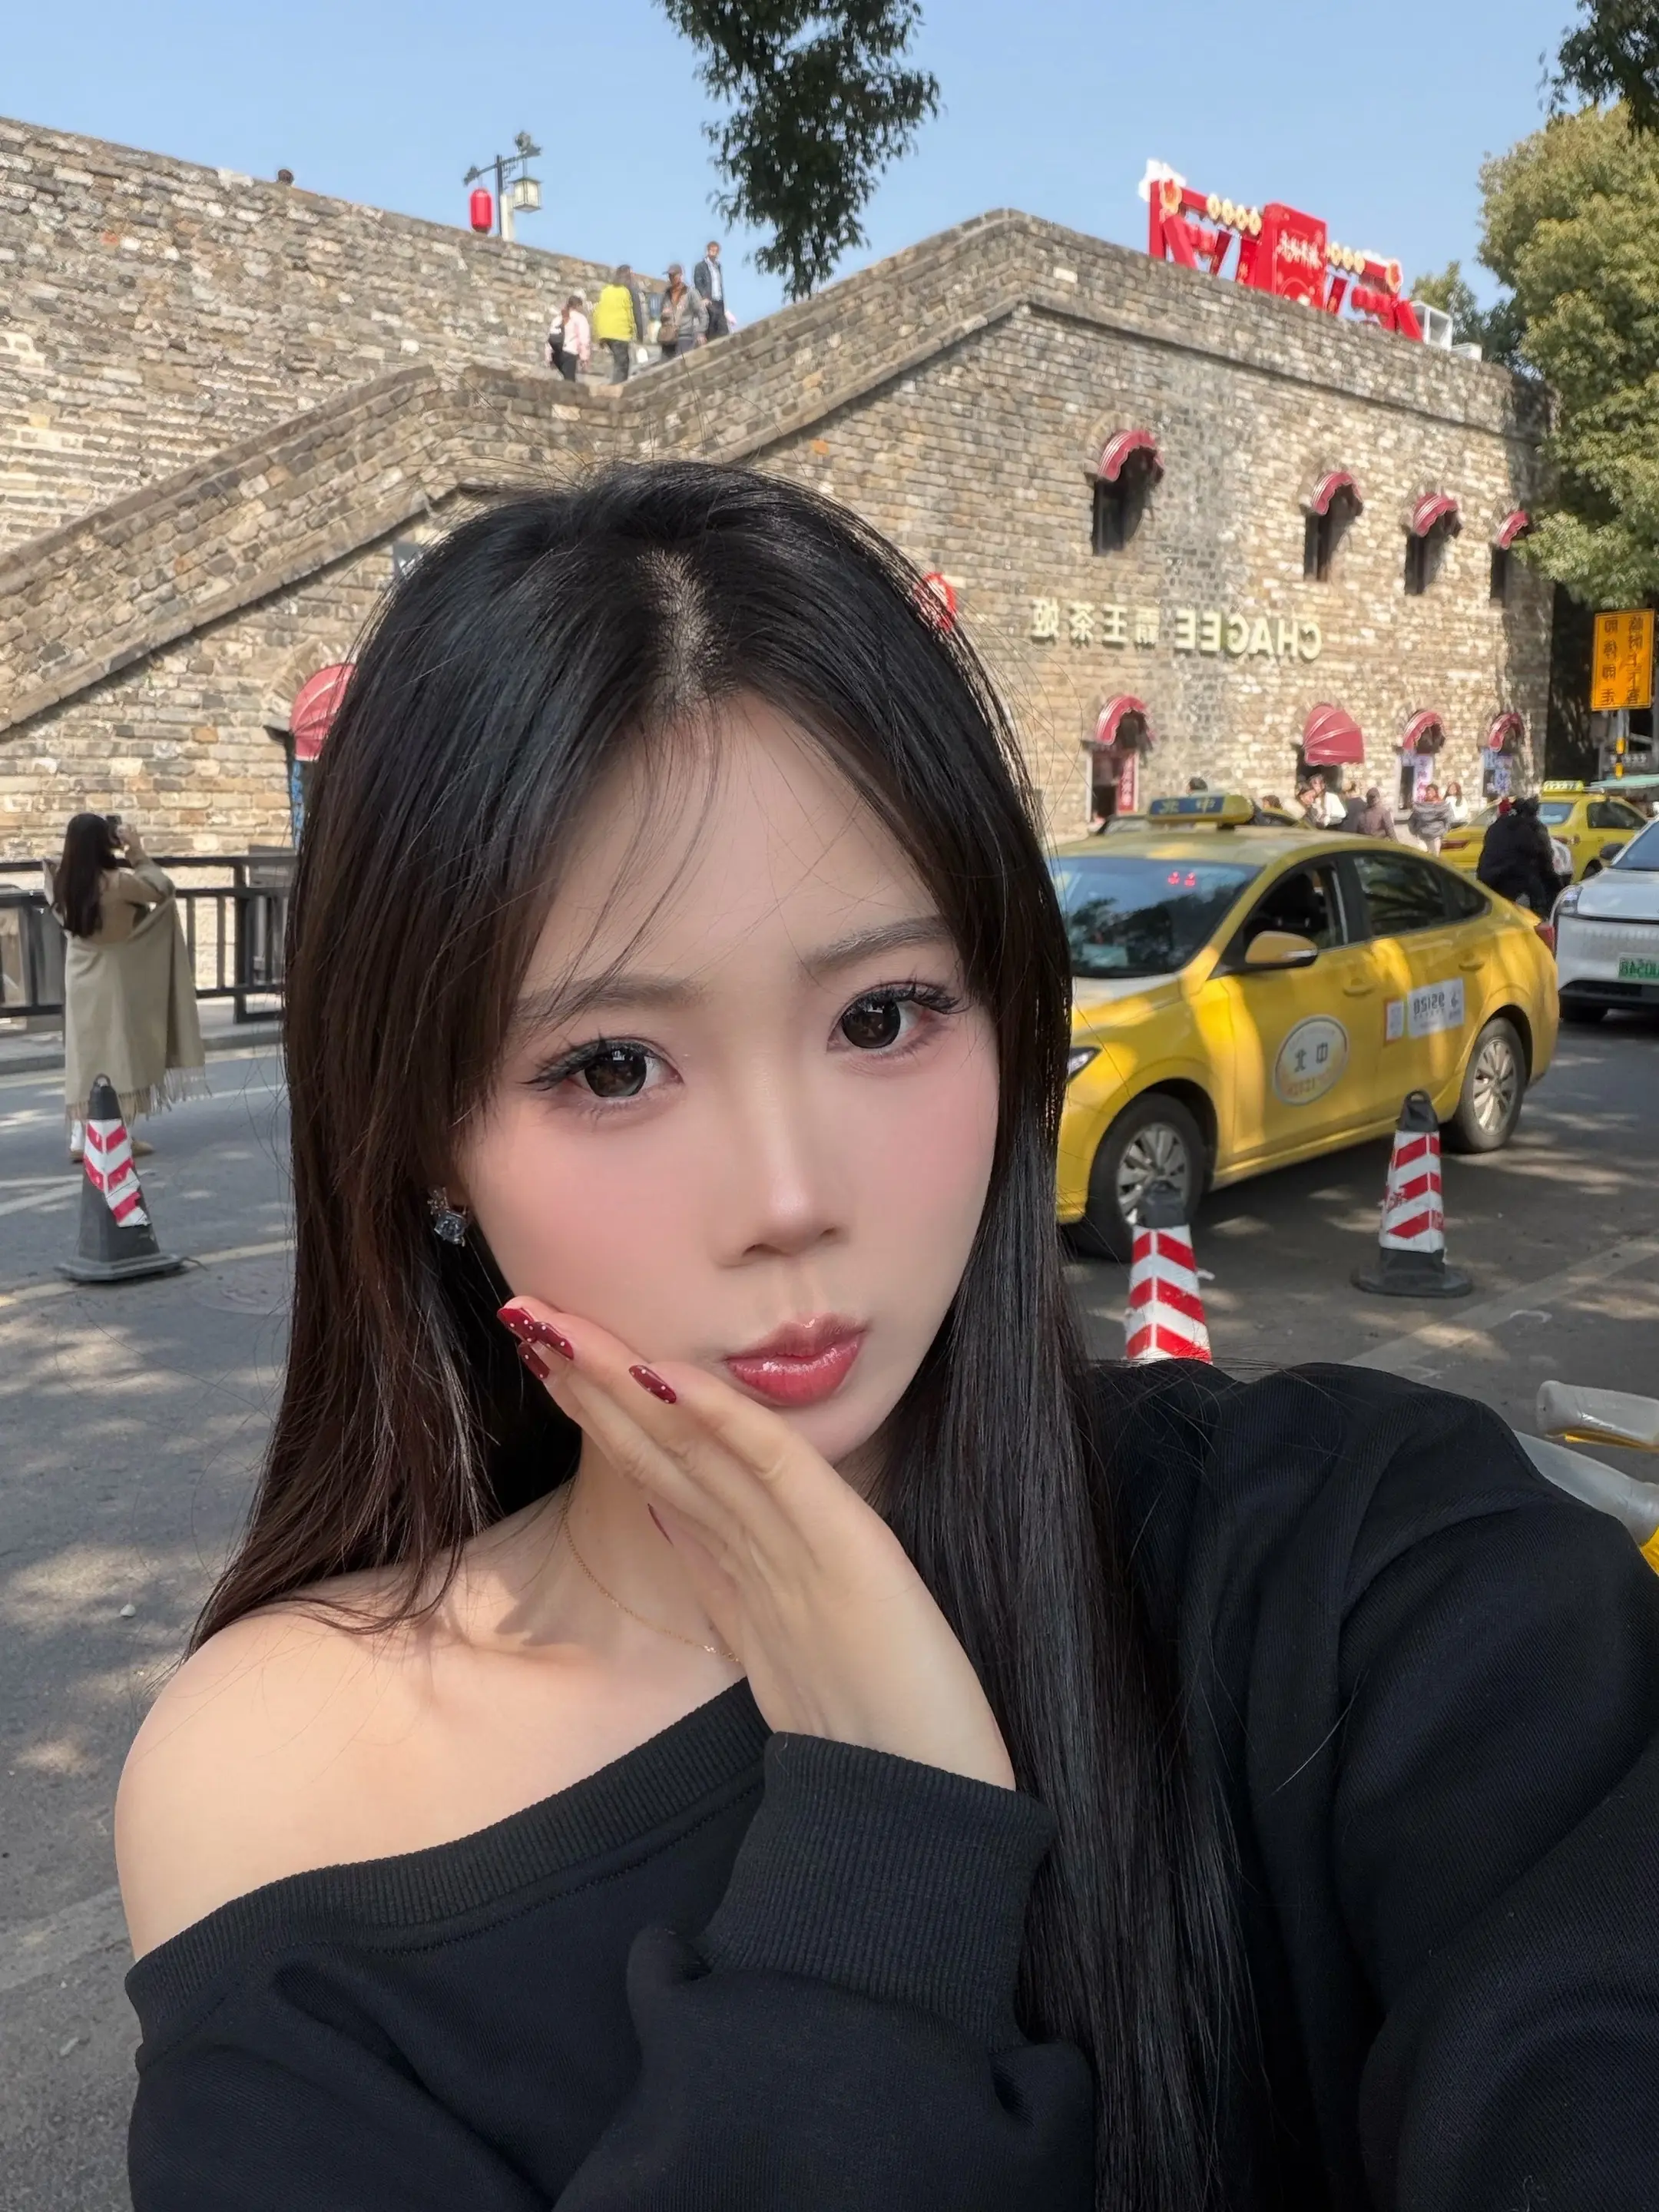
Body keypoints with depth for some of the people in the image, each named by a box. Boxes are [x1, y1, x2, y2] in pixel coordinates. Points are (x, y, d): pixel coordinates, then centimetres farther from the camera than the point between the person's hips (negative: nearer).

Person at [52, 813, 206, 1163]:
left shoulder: (63, 880, -5)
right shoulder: (117, 883, -21)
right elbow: (163, 890, -10)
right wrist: (140, 856, -1)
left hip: (81, 977, 5)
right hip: (114, 976, -5)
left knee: (84, 1053, 9)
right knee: (121, 1052, 4)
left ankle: (80, 1138, 9)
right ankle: (123, 1134, 8)